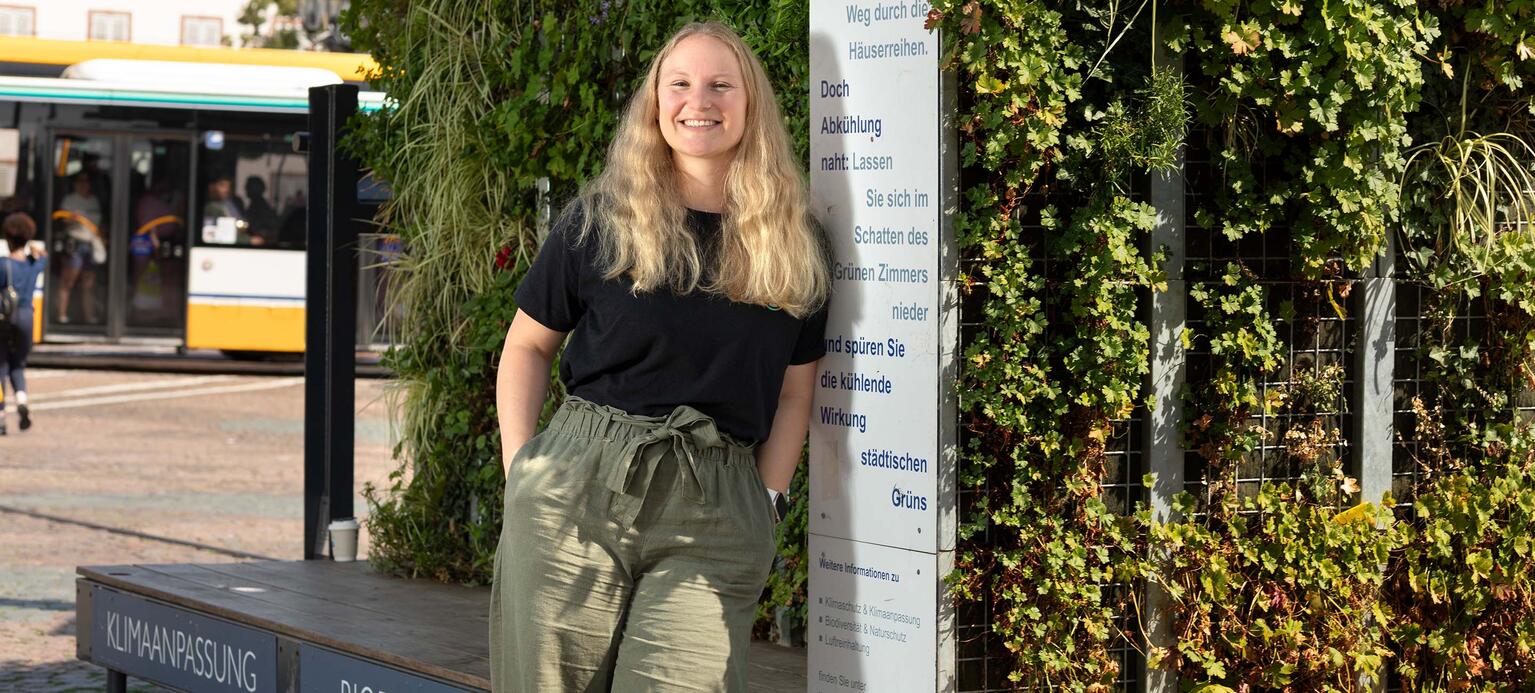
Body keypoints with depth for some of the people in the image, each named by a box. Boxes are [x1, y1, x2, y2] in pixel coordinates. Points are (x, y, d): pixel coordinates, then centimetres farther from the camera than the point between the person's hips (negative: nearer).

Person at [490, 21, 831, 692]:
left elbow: (793, 392, 15)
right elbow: (526, 346, 12)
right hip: (579, 489, 0)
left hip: (713, 512, 1)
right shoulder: (600, 220, 5)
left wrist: (765, 501, 4)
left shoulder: (795, 245, 10)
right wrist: (520, 465, 2)